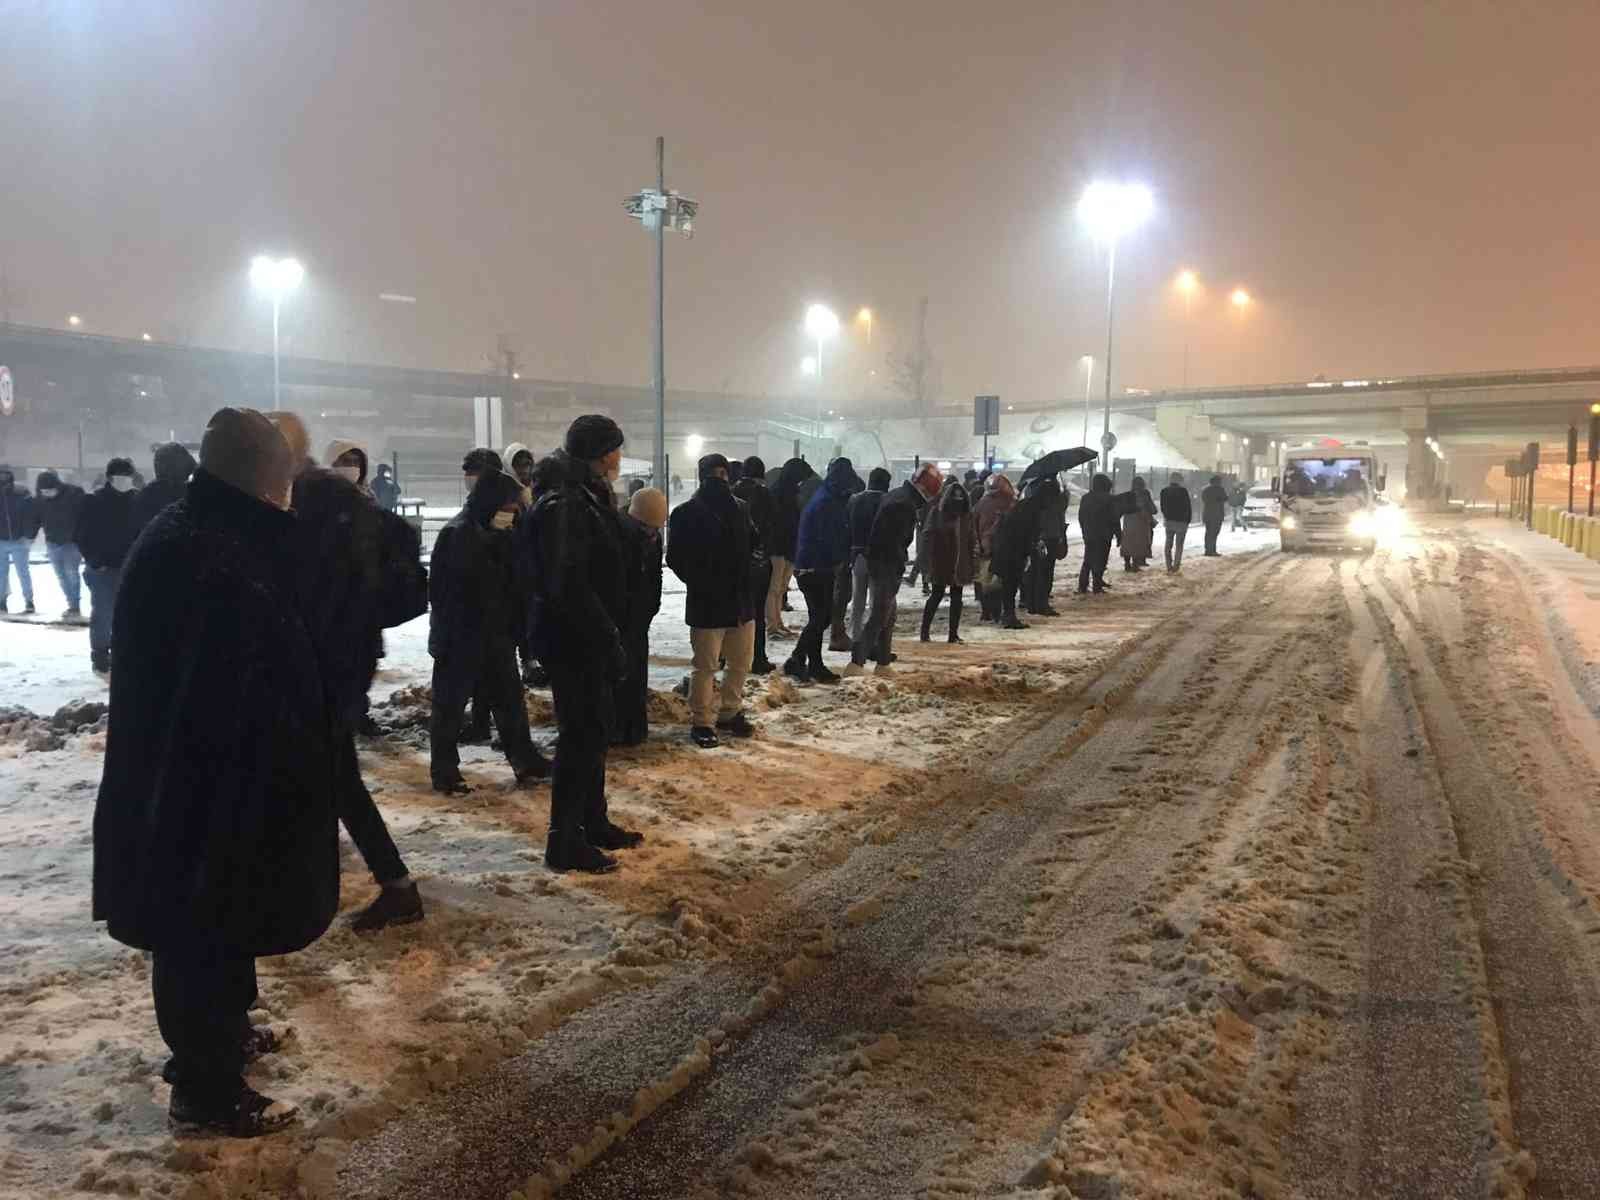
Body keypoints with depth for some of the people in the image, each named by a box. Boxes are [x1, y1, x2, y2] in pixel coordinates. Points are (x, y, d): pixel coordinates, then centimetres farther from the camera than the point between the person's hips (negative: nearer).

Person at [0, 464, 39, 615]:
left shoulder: (22, 494, -9)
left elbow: (33, 516, -6)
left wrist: (29, 536, -11)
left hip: (19, 541, -3)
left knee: (23, 571, 0)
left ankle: (29, 601, 7)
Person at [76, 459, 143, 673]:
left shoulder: (136, 499, 2)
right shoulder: (94, 500, -7)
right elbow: (84, 535, -6)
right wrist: (95, 562, -12)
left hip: (128, 567, 3)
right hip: (102, 569, -3)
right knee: (102, 613, -2)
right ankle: (99, 656, 8)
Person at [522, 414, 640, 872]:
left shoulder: (591, 502, 14)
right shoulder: (564, 507, -18)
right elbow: (569, 586, -25)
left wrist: (611, 634, 15)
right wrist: (610, 639, -22)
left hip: (589, 640, 10)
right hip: (573, 642, -10)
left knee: (596, 731, 17)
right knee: (580, 736, -3)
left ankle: (594, 824, 31)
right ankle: (565, 843, 6)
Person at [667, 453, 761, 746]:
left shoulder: (740, 508, 8)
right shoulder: (686, 513, -6)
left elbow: (752, 543, 19)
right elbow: (676, 558, -7)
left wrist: (747, 580, 8)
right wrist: (699, 584, -11)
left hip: (741, 600, 5)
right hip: (706, 604, -5)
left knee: (740, 664, 14)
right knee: (705, 667, 0)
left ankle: (730, 713, 31)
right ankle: (702, 723, 11)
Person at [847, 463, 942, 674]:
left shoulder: (896, 495, 14)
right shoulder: (905, 504, -19)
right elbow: (896, 542, -24)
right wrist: (899, 569, -17)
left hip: (875, 562, 11)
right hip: (887, 567, -11)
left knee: (887, 615, 19)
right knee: (878, 616, -9)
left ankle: (883, 662, 26)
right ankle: (856, 663, -15)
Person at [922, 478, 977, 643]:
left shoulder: (967, 514, 6)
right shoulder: (938, 513, -6)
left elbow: (973, 540, 8)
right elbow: (930, 537, -7)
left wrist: (973, 563, 2)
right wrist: (930, 561, -13)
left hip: (960, 563, 4)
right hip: (941, 563, -4)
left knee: (957, 598, 7)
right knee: (937, 595, 1)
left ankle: (954, 632, 13)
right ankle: (925, 630, 10)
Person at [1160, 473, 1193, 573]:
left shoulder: (1164, 491, 1)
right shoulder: (1183, 491, -12)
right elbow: (1188, 506, -7)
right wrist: (1188, 519, 5)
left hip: (1169, 521, 4)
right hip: (1181, 521, -4)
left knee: (1168, 544, 11)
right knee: (1179, 544, 1)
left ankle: (1169, 565, 10)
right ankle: (1176, 565, -2)